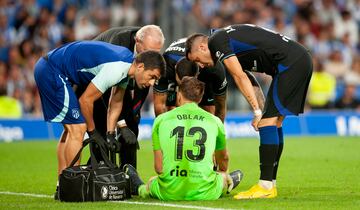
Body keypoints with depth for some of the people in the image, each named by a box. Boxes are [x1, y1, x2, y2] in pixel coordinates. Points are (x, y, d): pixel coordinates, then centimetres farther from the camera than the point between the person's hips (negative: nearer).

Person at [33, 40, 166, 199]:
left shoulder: (128, 63, 5)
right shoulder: (115, 69, -26)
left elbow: (116, 102, 18)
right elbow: (86, 100, -19)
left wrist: (110, 134, 12)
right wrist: (92, 132, -5)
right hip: (52, 72, -11)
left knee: (70, 129, 17)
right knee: (77, 129, -11)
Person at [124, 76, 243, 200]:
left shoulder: (161, 120, 4)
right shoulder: (214, 121, 6)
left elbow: (159, 167, 6)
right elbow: (223, 158, 27)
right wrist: (222, 174, 50)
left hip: (169, 194, 0)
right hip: (204, 193, 0)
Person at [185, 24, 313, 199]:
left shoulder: (217, 41, -5)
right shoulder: (228, 37, 23)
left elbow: (240, 77, -11)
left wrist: (257, 111, -10)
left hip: (289, 63, -10)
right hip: (302, 61, 10)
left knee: (267, 121, -11)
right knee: (274, 123, 12)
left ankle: (265, 186, -13)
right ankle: (271, 184, 13)